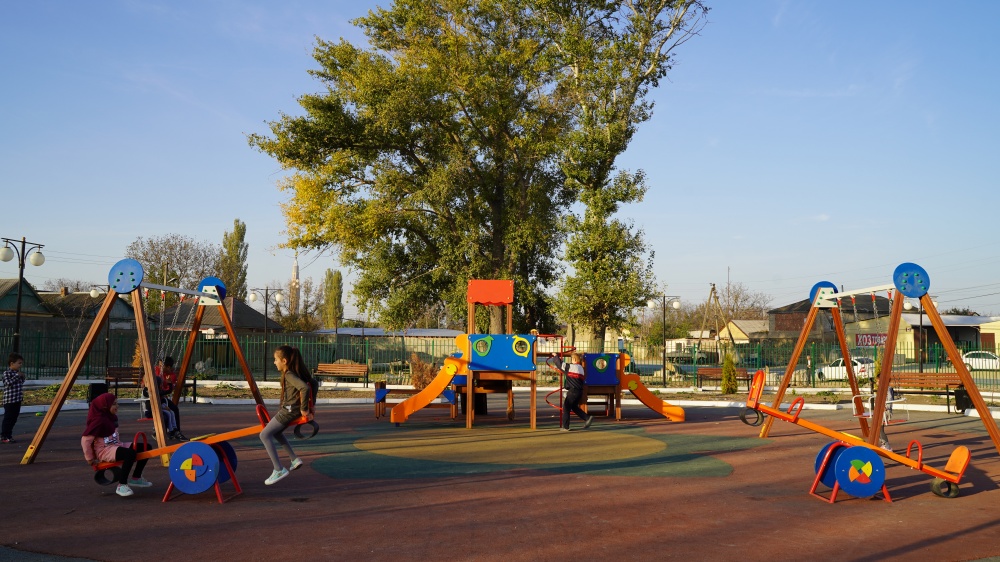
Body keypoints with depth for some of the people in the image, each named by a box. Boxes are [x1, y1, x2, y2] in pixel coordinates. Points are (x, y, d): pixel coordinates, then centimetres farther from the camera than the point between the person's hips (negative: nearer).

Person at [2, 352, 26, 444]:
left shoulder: (17, 373, 14)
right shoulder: (7, 373, -9)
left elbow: (21, 383, 24)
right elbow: (8, 382, -22)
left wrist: (22, 377, 6)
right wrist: (17, 376, -21)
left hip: (17, 400, 8)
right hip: (9, 400, -8)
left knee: (13, 419, 12)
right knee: (8, 418, -5)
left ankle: (9, 435, 21)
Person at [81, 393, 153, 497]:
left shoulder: (112, 417, 9)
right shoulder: (99, 421, -17)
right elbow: (85, 439, -19)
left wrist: (120, 444, 12)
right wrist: (90, 459, -15)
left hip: (115, 446, 9)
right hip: (104, 451, -9)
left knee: (145, 448, 0)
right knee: (130, 453, -35)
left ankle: (136, 478, 9)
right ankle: (121, 485, -25)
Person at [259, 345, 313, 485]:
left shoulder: (289, 375, -20)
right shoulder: (294, 372, 8)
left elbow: (305, 388, -36)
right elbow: (311, 382, 16)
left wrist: (304, 408, -26)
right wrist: (308, 408, 17)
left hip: (289, 411, -10)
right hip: (290, 409, 10)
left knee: (265, 435, -6)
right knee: (275, 431, 28)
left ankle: (278, 470, -7)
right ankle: (295, 459, 26)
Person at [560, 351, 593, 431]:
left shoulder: (571, 367, -10)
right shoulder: (581, 368, 14)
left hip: (573, 391, -8)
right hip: (579, 391, 8)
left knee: (566, 407, 4)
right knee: (574, 407, 22)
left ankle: (565, 426, 6)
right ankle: (587, 418, 10)